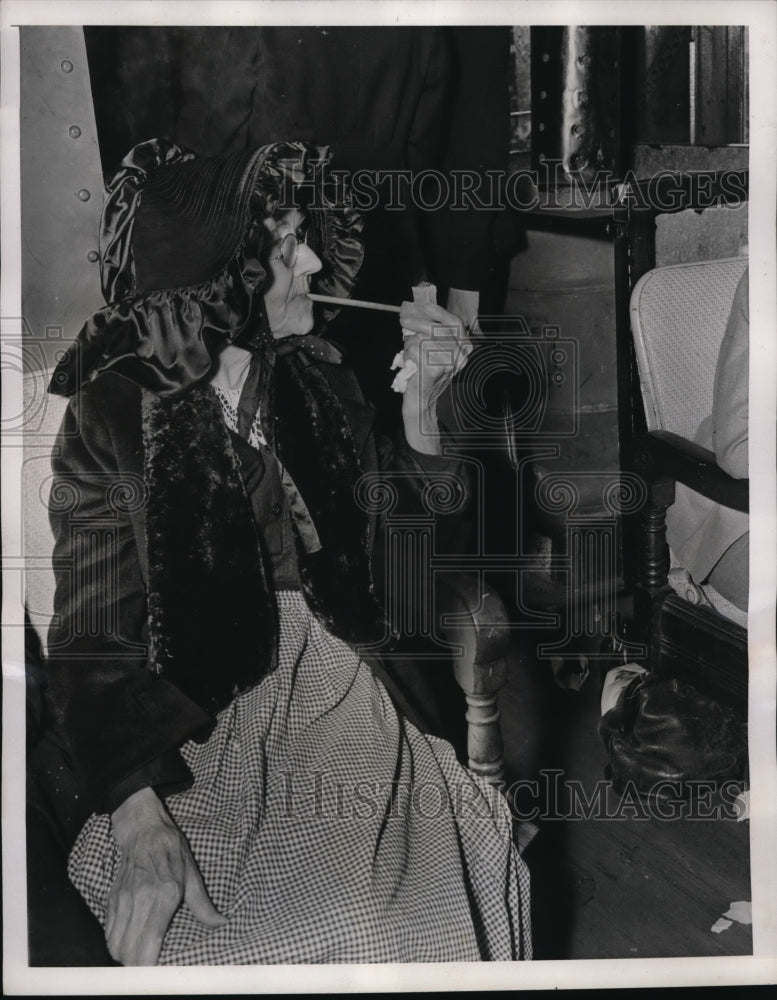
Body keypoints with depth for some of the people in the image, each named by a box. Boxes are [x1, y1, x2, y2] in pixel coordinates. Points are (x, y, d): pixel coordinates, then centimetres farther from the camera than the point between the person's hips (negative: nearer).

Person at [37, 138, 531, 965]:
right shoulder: (112, 419, -11)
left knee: (465, 867, -13)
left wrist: (419, 403, -6)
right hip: (192, 730, -4)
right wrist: (138, 820, -21)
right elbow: (93, 644, -11)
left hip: (333, 693, 5)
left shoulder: (318, 382, 2)